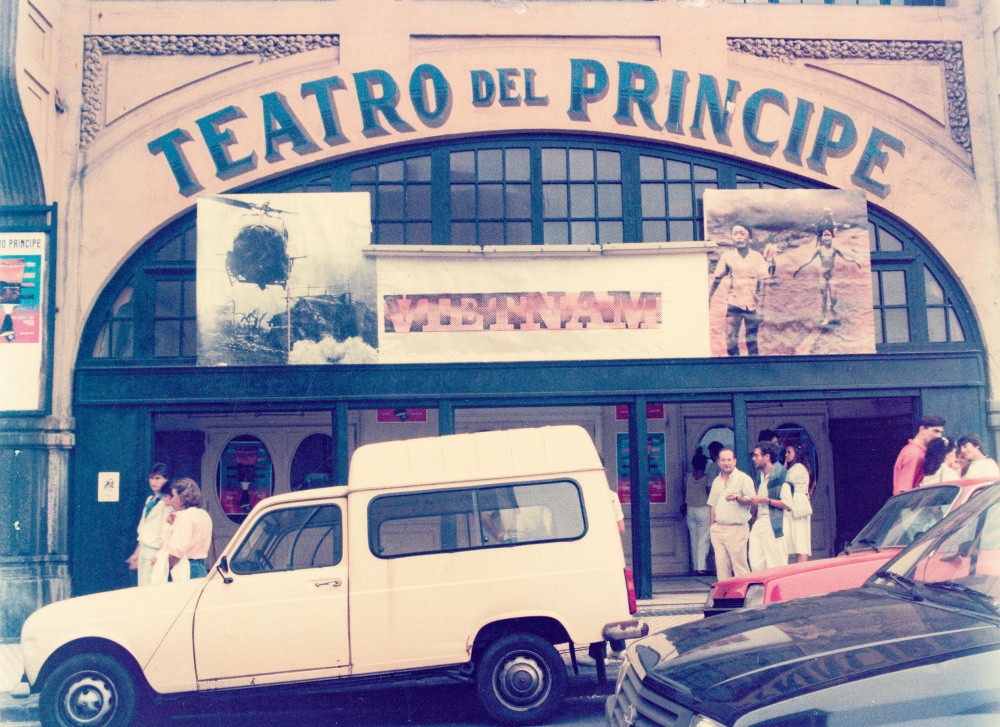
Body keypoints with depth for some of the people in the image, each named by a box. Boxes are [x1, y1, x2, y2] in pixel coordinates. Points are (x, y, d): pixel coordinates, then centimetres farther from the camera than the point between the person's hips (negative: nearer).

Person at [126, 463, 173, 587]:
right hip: (143, 549, 8)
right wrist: (137, 552, 19)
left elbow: (166, 530, -14)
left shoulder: (166, 501, -11)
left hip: (155, 550, -8)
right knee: (142, 586, 8)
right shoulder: (150, 500, 14)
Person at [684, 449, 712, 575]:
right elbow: (710, 494, -8)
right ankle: (701, 566, -7)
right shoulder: (706, 478, -10)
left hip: (690, 509, 4)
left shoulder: (688, 476, 2)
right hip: (703, 509, -4)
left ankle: (695, 566, 13)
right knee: (703, 539, -2)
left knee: (693, 539, 11)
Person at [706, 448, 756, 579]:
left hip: (736, 529, -6)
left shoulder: (743, 478, -2)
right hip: (718, 529, 6)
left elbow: (751, 500, -9)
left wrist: (737, 498, -27)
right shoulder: (716, 481, 17)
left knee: (740, 566, -6)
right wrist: (711, 526, 15)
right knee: (721, 566, 5)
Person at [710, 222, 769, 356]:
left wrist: (759, 295, -11)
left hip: (752, 304, 0)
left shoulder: (757, 256, 4)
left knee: (752, 339, 4)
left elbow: (761, 280, 2)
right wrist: (709, 296, 2)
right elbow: (717, 279, 7)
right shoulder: (727, 256, 3)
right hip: (734, 303, 0)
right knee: (731, 338, -6)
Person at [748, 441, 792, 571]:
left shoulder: (780, 475, -10)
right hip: (759, 524, 8)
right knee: (756, 564, 4)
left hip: (773, 526, -8)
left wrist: (764, 500, -16)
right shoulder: (761, 475, 17)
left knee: (775, 568, -3)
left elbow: (788, 505, -17)